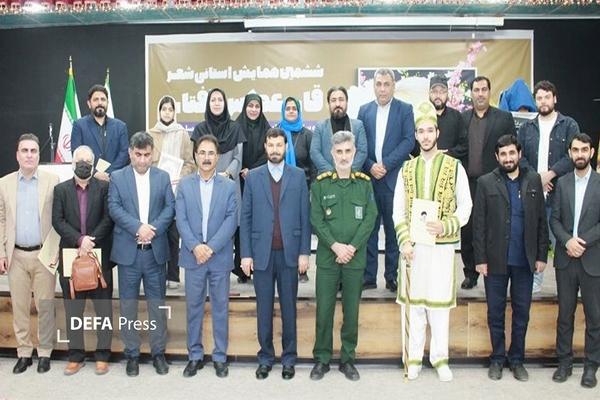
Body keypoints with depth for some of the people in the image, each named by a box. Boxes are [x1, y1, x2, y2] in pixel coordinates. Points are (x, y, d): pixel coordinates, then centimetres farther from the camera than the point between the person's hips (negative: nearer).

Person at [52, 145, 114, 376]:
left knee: (104, 308, 4)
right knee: (73, 309, 9)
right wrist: (80, 240, -15)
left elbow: (108, 218, -6)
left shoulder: (104, 188, 2)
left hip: (100, 256, -2)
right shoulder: (61, 189, 7)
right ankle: (76, 356, 20)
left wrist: (91, 240, -16)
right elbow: (58, 221, -2)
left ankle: (102, 355, 15)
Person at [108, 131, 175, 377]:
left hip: (155, 250, 1)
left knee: (157, 303, 7)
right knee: (128, 304, 7)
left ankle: (158, 352, 19)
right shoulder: (117, 178, 4)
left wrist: (153, 229, -15)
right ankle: (131, 354, 19)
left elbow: (170, 207, 0)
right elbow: (114, 208, -6)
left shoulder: (163, 177, 8)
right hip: (128, 250, -1)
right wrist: (138, 227, -18)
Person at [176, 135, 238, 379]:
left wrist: (211, 247, -15)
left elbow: (231, 221, -6)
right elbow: (181, 220, -2)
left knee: (220, 307, 7)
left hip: (220, 257, -1)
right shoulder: (184, 185, 5)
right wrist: (195, 246, -15)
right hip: (193, 256, 1)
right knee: (194, 307, 8)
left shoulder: (229, 186, 2)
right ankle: (195, 355, 21)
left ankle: (220, 357, 18)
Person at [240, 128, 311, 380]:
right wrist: (246, 254, -2)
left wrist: (304, 252, -2)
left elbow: (305, 216, 3)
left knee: (288, 307, 8)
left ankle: (289, 358, 20)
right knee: (264, 308, 7)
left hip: (289, 253, 0)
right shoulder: (253, 177, 5)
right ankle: (265, 357, 20)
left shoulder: (298, 176, 4)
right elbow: (245, 218, 4)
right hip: (262, 253, 0)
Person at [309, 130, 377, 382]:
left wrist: (352, 247, -11)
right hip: (327, 256, -1)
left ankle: (348, 359, 22)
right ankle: (322, 359, 17)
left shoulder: (364, 183, 6)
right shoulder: (320, 183, 2)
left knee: (352, 310, 8)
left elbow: (370, 218, -1)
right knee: (324, 309, 3)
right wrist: (335, 246, -13)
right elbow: (316, 220, -3)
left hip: (355, 257, 1)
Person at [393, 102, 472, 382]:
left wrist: (445, 226, -16)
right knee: (413, 301, 6)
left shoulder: (454, 167, 0)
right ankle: (414, 358, 17)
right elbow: (398, 211, 5)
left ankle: (440, 359, 17)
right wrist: (404, 242, -6)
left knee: (439, 302, 3)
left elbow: (465, 207, 0)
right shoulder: (407, 169, 7)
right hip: (413, 245, 2)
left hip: (442, 246, -2)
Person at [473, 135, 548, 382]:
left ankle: (517, 359, 25)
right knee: (495, 313, 9)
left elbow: (542, 220, 5)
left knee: (521, 313, 11)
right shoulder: (486, 182, -1)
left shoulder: (533, 180, 5)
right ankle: (497, 358, 23)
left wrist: (542, 255, 1)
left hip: (524, 260, 2)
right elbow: (479, 224, -3)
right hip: (496, 260, -1)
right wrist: (480, 258, -7)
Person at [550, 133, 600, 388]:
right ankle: (564, 362, 21)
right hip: (565, 259, 2)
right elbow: (554, 219, 2)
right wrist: (567, 241, -13)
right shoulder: (562, 183, 7)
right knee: (565, 314, 10)